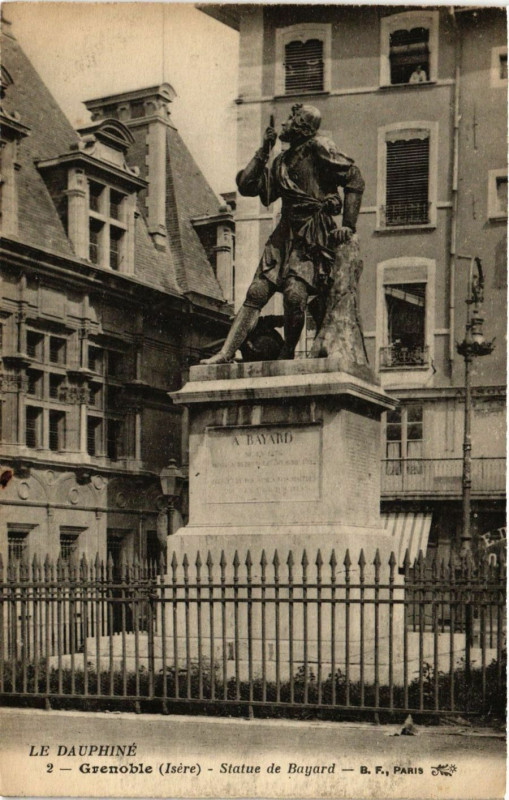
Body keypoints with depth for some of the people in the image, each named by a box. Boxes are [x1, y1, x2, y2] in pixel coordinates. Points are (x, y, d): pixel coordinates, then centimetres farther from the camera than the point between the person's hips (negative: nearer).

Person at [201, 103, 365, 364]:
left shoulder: (319, 148, -1)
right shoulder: (282, 160, 21)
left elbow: (355, 180, -6)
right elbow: (247, 186, 18)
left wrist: (348, 225, -11)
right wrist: (263, 152, 12)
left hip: (313, 238, -7)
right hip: (285, 235, 7)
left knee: (295, 293, -23)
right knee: (256, 293, -4)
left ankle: (287, 355, -5)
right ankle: (226, 353, -8)